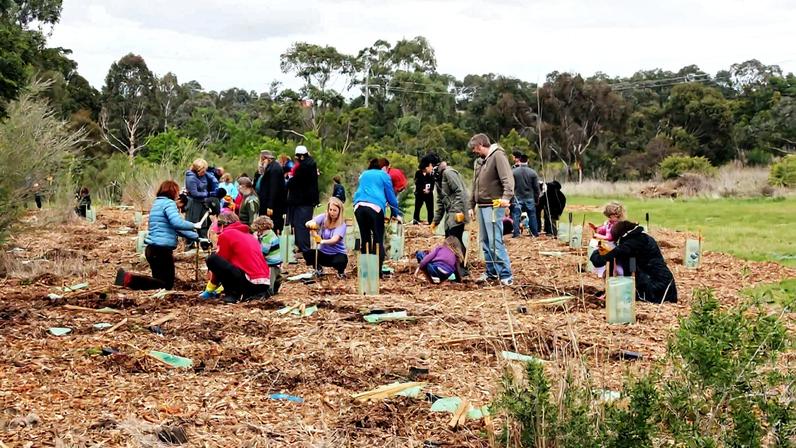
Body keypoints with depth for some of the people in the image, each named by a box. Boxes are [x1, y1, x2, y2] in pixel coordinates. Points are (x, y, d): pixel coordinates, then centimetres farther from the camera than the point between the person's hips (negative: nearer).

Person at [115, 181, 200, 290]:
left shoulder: (157, 203, 21)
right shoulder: (168, 203, -10)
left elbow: (175, 227, 24)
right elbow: (177, 223, -28)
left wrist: (196, 237, 23)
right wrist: (193, 225, -11)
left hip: (152, 249, 10)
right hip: (162, 250, -10)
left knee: (160, 281, 17)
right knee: (167, 285, -2)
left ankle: (129, 278, 2)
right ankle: (131, 279, -16)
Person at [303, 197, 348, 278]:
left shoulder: (341, 224, -14)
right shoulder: (323, 217, -4)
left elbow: (334, 240, -30)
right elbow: (307, 224, -15)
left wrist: (322, 241, -50)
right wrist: (311, 224, -40)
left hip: (337, 254, -3)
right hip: (323, 253, 3)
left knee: (341, 261, -36)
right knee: (307, 253, -24)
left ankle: (341, 271, 2)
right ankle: (319, 269, 7)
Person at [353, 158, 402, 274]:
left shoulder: (363, 175, 28)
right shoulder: (383, 175, 13)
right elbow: (390, 196, 12)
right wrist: (397, 214, 21)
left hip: (359, 206, 5)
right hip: (375, 207, -5)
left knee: (365, 239, 12)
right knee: (378, 240, -1)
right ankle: (377, 271, -8)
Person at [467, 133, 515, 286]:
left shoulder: (498, 155, -8)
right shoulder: (478, 161, 19)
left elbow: (508, 178, -21)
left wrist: (506, 196, -34)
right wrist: (471, 205, 22)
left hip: (494, 206, -9)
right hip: (481, 206, 9)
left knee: (495, 242, -13)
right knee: (485, 242, 12)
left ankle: (506, 275, -10)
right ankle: (491, 272, 22)